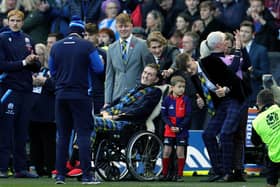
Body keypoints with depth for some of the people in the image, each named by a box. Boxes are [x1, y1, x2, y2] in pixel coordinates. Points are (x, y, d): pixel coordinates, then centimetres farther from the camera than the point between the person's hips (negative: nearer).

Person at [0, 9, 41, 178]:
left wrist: (33, 61, -7)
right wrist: (23, 63, -15)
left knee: (22, 131, 7)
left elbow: (37, 67, 15)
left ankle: (21, 168, 10)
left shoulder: (28, 40, 15)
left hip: (26, 89, 5)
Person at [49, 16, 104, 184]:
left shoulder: (56, 47, 5)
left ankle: (60, 174, 4)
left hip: (61, 94, 3)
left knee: (63, 135, 7)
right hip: (81, 95, -3)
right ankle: (86, 175, -7)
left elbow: (52, 71, 12)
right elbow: (99, 68, -4)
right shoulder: (87, 46, -5)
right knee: (83, 134, -3)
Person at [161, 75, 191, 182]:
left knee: (180, 152, 0)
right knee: (166, 151, 0)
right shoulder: (167, 100, -1)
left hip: (182, 130, -1)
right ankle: (164, 174, 11)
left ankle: (180, 175, 7)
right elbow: (164, 115, 0)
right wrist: (171, 126, -13)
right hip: (169, 130, 1)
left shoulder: (186, 100, -3)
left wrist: (180, 127, -13)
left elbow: (188, 116, -4)